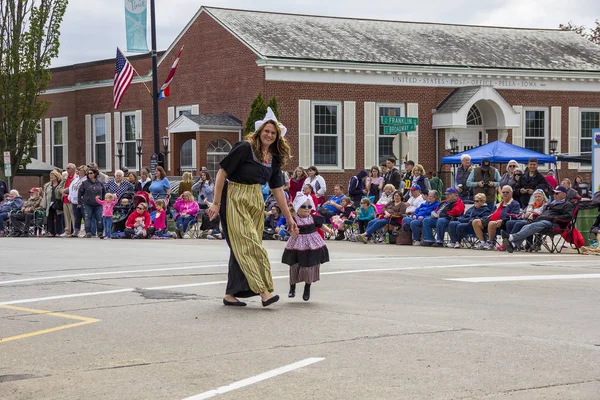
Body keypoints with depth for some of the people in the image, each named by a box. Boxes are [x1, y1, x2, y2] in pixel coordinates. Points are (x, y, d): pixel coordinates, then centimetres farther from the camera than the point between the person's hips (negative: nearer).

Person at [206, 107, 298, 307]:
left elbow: (277, 189, 12)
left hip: (255, 202, 7)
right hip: (235, 200, -7)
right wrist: (216, 203, -15)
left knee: (241, 247, 7)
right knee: (247, 243, -13)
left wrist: (289, 218, 10)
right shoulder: (245, 148, -13)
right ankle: (263, 290, -20)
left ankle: (230, 294, 13)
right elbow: (222, 172, -13)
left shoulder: (274, 158, 7)